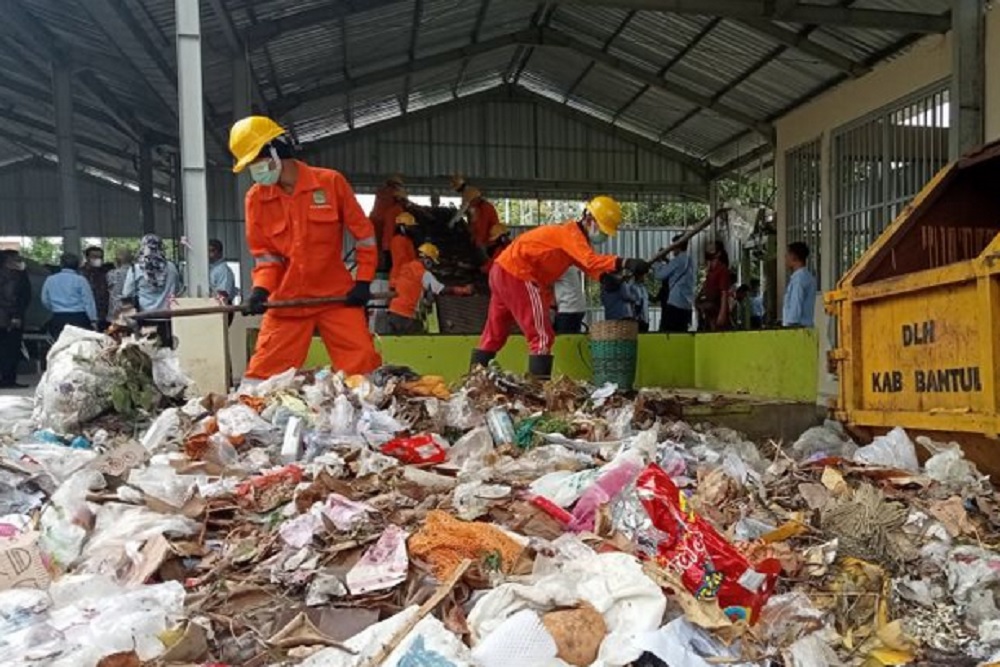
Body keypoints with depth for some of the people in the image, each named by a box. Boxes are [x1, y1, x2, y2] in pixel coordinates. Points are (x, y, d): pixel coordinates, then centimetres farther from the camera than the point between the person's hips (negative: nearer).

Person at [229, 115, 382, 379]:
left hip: (336, 295, -2)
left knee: (363, 365, -5)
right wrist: (261, 288, -12)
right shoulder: (256, 198, 0)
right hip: (287, 299, 2)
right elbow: (265, 252, 6)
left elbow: (363, 231, 1)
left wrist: (363, 281, -3)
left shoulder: (330, 182, -7)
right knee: (264, 370, 4)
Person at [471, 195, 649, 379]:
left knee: (494, 334, 18)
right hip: (516, 275, -10)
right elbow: (591, 262, -29)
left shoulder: (571, 235, 17)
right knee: (542, 336, -11)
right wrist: (624, 263, -39)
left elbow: (588, 264, 7)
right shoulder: (571, 233, -13)